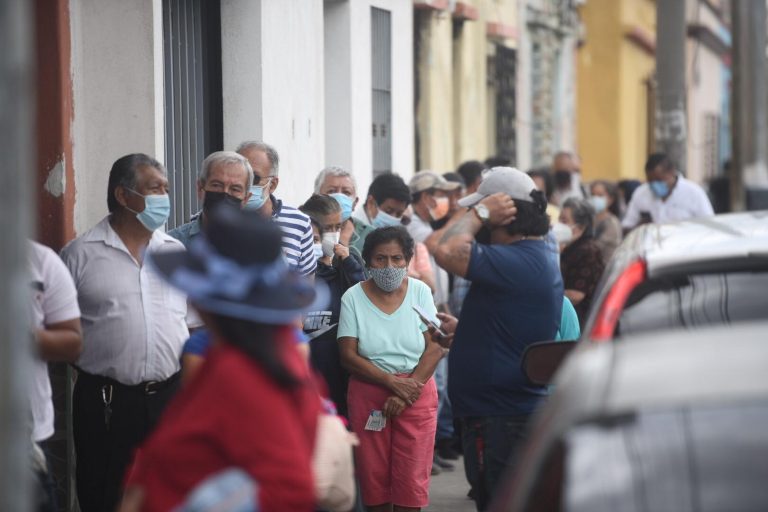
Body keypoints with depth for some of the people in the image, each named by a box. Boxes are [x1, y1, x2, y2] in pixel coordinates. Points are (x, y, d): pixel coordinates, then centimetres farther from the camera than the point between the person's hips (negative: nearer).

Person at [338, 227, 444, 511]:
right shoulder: (353, 298, -2)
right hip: (368, 394, 0)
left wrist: (406, 393, -14)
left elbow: (435, 348, -4)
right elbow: (348, 355, -6)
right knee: (374, 479, 2)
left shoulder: (420, 292, 0)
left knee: (411, 480, -4)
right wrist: (392, 382, -15)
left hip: (416, 395, 0)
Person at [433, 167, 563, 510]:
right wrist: (463, 329, 25)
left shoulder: (514, 263, -20)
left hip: (499, 418, -11)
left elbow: (447, 252, -32)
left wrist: (479, 213, -17)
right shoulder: (542, 259, 15)